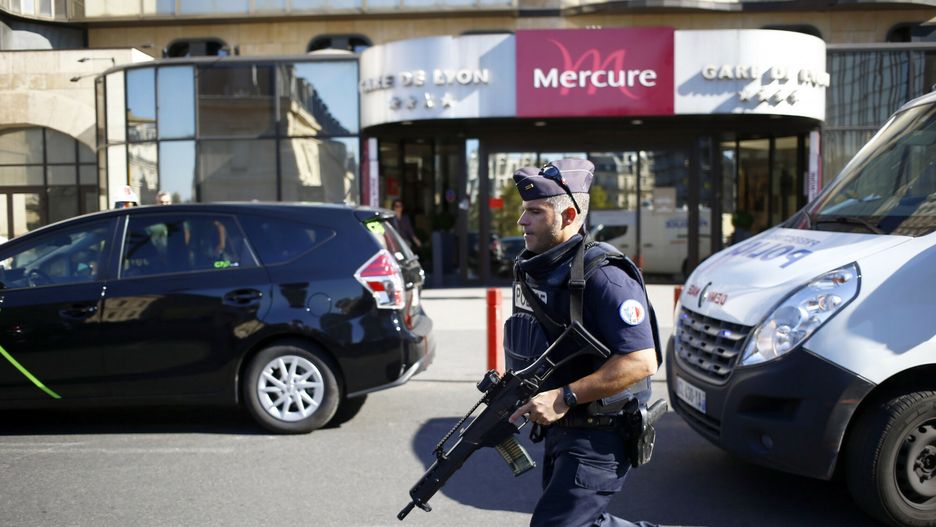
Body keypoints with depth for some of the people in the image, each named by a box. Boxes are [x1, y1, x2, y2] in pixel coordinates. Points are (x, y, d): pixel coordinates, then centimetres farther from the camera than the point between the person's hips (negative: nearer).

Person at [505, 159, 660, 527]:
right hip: (559, 429, 9)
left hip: (599, 438, -9)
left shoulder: (601, 275, -21)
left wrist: (565, 397, -28)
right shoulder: (535, 271, 7)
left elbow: (640, 361, -27)